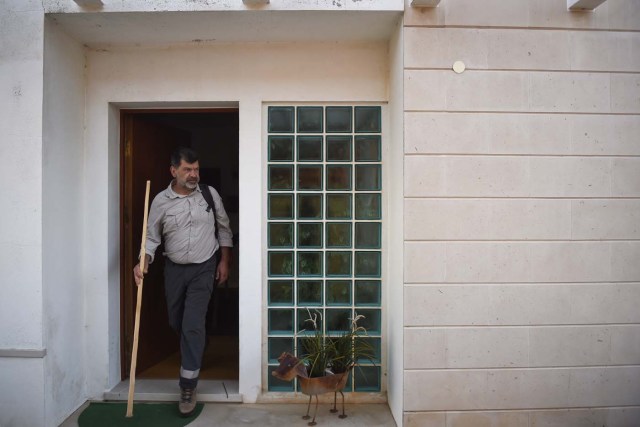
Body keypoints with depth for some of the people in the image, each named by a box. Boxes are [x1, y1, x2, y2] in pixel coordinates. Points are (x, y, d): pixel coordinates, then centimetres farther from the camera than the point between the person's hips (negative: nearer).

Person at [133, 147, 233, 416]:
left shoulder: (209, 194, -5)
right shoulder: (161, 201, -6)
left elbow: (224, 229, 3)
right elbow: (152, 238, -1)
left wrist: (224, 261, 0)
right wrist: (143, 263, -19)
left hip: (204, 268, -2)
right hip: (174, 269, 2)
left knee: (193, 325, -9)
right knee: (176, 322, 17)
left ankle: (188, 387, 3)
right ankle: (195, 351, 51)